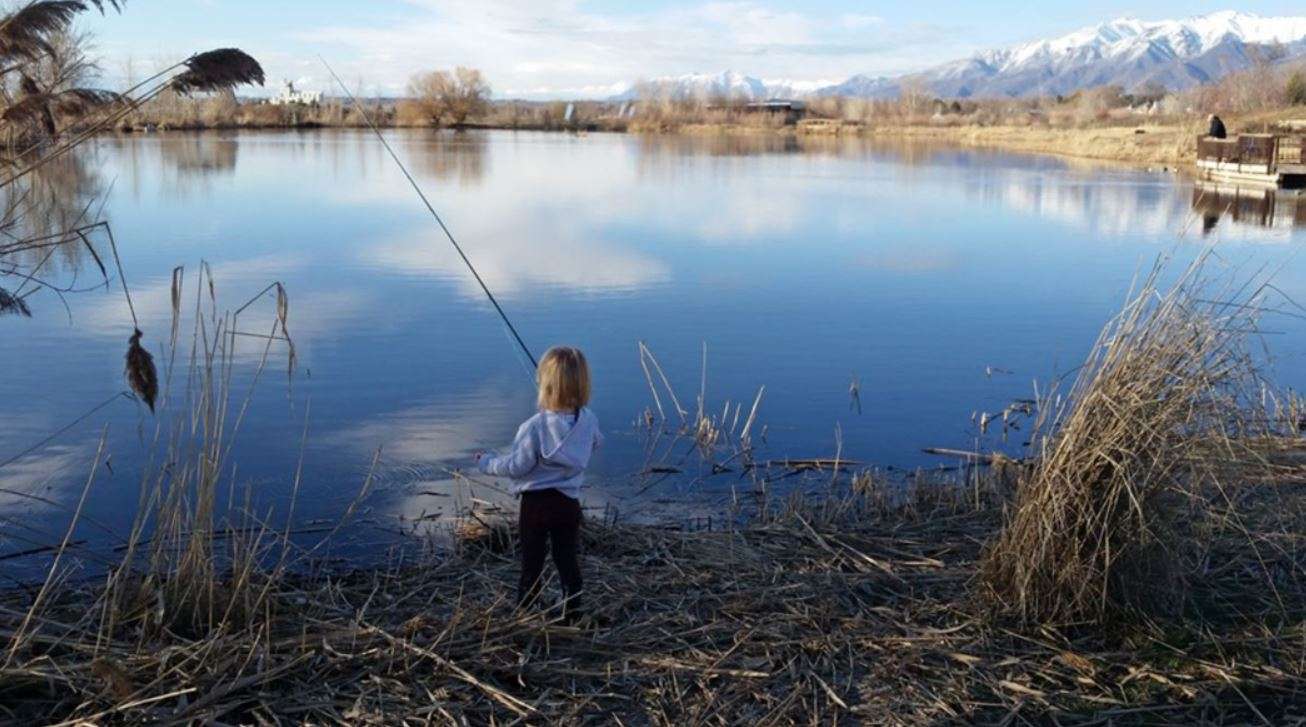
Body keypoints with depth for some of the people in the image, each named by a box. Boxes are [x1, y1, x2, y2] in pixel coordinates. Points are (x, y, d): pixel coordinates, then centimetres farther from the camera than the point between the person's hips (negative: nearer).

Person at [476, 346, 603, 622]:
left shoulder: (535, 427, -21)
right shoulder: (589, 421, -8)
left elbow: (516, 466, -15)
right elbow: (596, 444, 14)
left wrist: (487, 463, 1)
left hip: (536, 504, -4)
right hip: (569, 503, 4)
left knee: (531, 565, 8)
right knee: (568, 563, 14)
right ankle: (572, 617, 22)